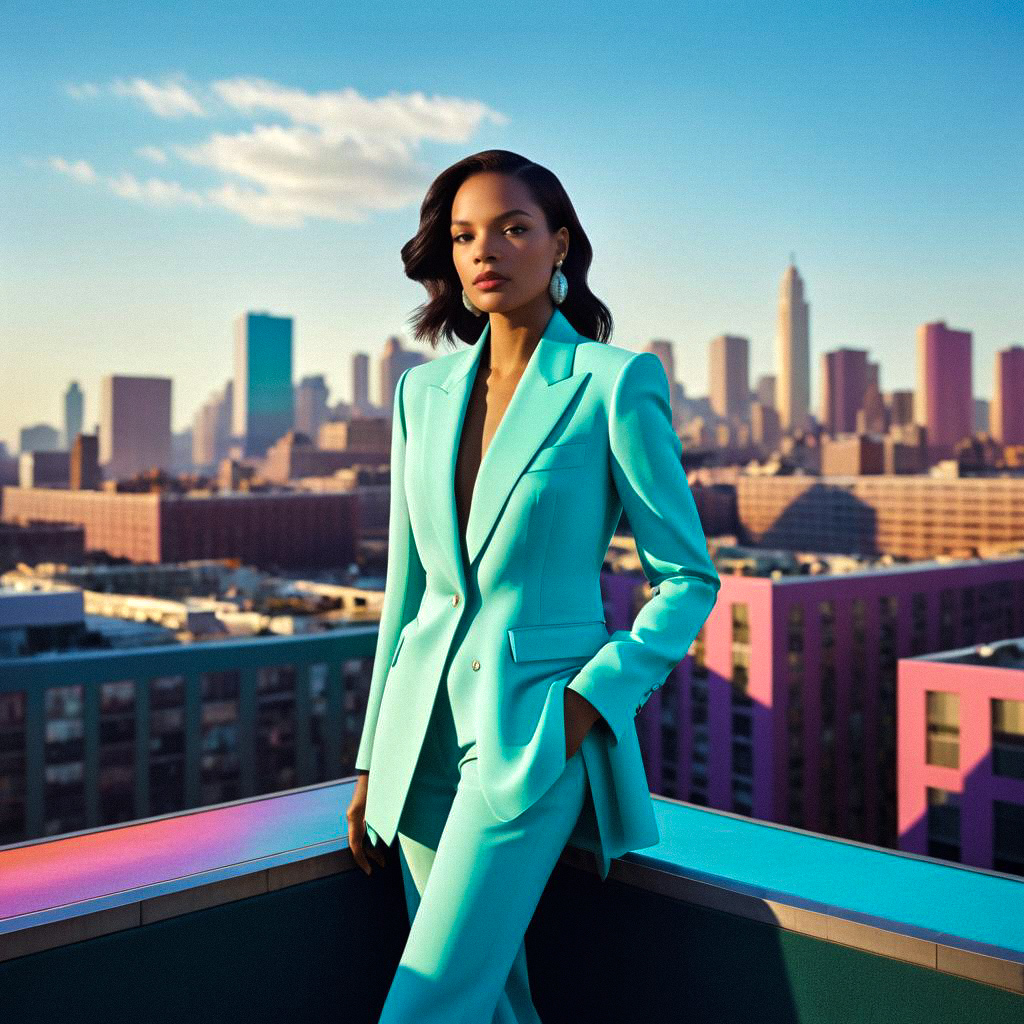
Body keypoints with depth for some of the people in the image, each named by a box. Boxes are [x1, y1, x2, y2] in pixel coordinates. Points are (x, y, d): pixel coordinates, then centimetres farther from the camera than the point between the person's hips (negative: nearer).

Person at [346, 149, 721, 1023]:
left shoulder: (616, 385, -7)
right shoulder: (424, 392, 8)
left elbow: (689, 576, -3)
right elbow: (407, 583, 12)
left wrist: (592, 698, -15)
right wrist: (373, 761, 13)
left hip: (533, 733, -5)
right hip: (428, 730, 5)